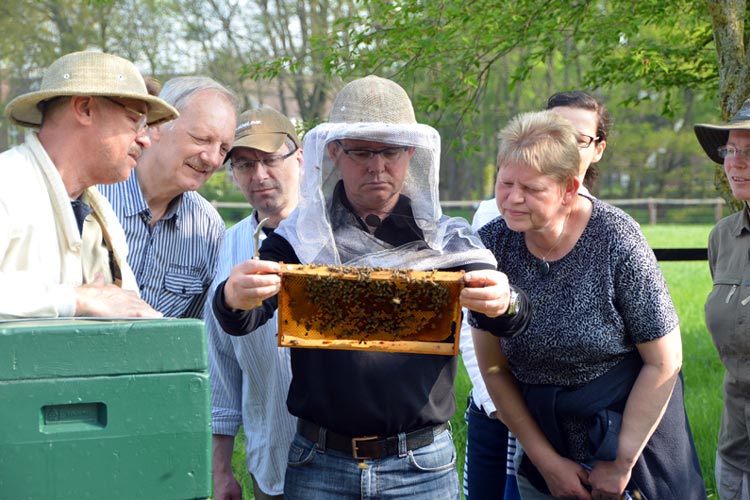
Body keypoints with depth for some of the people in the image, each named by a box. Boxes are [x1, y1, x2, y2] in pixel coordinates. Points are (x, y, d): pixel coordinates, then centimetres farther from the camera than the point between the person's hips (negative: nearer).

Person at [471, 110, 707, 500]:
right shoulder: (491, 245, -9)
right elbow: (493, 368, -2)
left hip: (632, 432, -3)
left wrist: (621, 464, -11)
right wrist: (545, 461, -4)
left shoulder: (616, 241, -18)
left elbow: (664, 362, -13)